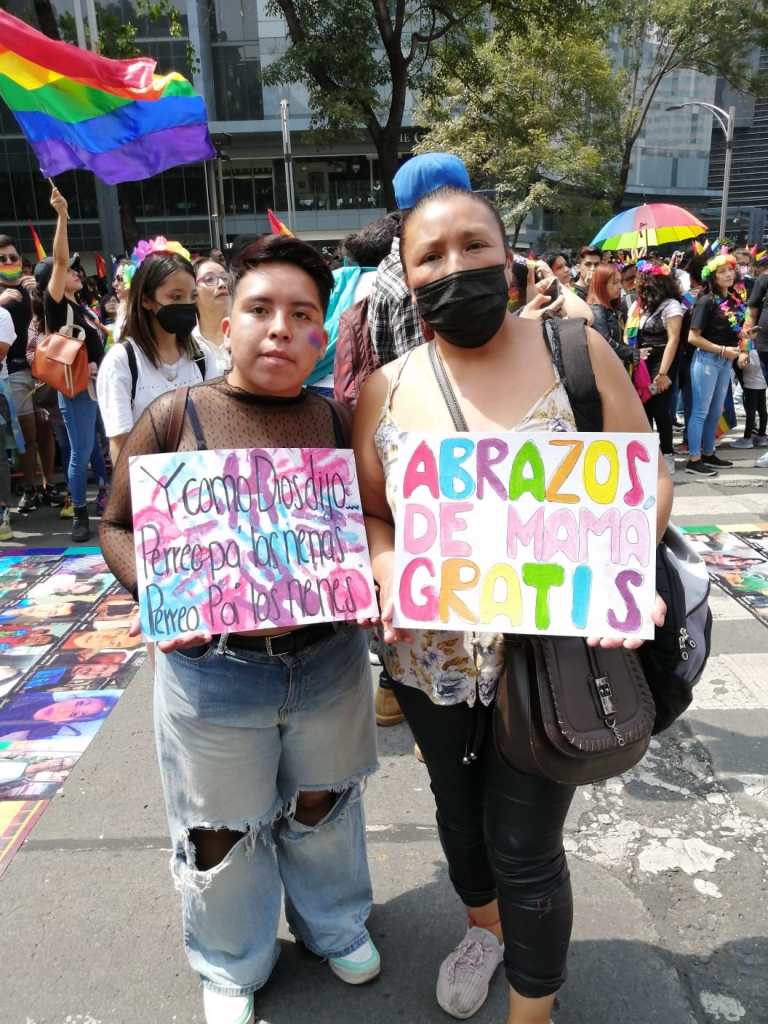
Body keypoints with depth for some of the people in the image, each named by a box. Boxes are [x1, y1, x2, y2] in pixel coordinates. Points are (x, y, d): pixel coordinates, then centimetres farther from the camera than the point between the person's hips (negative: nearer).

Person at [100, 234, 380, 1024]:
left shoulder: (337, 422, -2)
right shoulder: (174, 416, -10)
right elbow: (118, 527, -2)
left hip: (329, 657, 3)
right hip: (213, 668, -2)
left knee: (324, 805, 25)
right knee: (222, 831, 19)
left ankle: (334, 922, 57)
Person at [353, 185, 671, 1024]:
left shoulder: (573, 351, -10)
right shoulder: (385, 388, -3)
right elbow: (367, 513, 4)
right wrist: (386, 566, -17)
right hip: (431, 660, 4)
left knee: (524, 848, 10)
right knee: (458, 811, 25)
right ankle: (483, 928, 60)